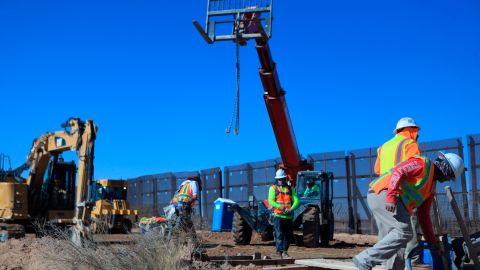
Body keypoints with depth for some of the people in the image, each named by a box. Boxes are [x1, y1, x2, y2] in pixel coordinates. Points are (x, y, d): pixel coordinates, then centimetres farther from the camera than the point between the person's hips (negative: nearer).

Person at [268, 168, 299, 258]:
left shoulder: (290, 189, 14)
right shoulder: (273, 188, 5)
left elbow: (296, 201, 3)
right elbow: (271, 201, -7)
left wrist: (292, 209, -17)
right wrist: (281, 207, -23)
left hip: (289, 216, 4)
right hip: (278, 216, -4)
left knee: (288, 235, 9)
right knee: (279, 234, -11)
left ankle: (284, 252, 23)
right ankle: (279, 252, -11)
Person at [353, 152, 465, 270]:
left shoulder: (431, 188, 28)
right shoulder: (423, 164, 0)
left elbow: (424, 215, 30)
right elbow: (398, 172, -15)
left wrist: (432, 241, 27)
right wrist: (391, 197, -28)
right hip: (382, 193, -10)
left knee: (395, 238, 5)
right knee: (404, 232, -19)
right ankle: (365, 260, -21)